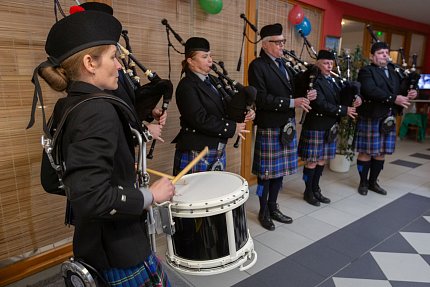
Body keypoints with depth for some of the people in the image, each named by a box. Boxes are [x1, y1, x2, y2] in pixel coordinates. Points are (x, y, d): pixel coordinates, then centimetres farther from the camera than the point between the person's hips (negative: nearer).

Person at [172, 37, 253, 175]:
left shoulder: (212, 80, 11)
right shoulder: (186, 86, -13)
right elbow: (201, 120, -22)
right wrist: (232, 128, -16)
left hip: (219, 152, 8)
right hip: (196, 154, -7)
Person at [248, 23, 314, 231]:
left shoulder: (284, 63, 14)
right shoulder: (257, 66, -10)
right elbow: (261, 99, -19)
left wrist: (305, 96, -1)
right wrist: (291, 103, -21)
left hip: (287, 125, 7)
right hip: (269, 127, -7)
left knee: (281, 169, 14)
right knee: (266, 172, 4)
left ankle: (273, 207, 30)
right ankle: (263, 212, 21)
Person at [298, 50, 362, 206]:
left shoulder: (335, 80, 13)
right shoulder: (314, 81, -13)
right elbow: (321, 104, -22)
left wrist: (356, 98, -11)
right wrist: (344, 110, -17)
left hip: (330, 127, 8)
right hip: (315, 127, -8)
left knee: (322, 160, 14)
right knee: (312, 161, 2)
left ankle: (316, 189, 27)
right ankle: (308, 192, 16)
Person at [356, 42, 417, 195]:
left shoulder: (394, 72, 17)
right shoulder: (366, 71, -6)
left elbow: (399, 90, 14)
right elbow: (371, 90, -22)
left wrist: (409, 94, -8)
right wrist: (393, 99, -26)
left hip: (388, 119, 7)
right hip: (370, 118, -7)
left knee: (381, 152, 12)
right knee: (366, 152, 2)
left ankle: (373, 182, 26)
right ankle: (363, 183, 17)